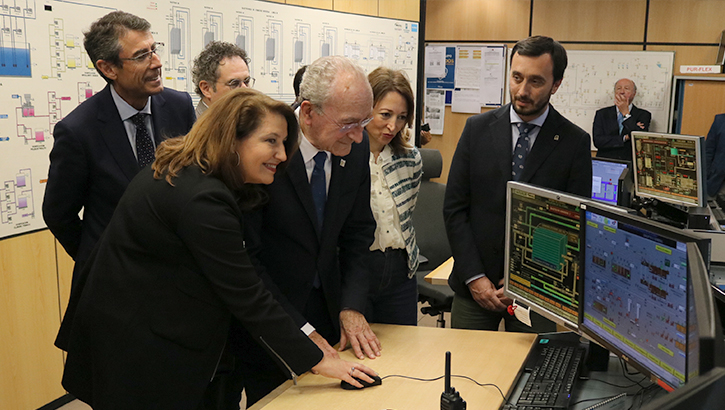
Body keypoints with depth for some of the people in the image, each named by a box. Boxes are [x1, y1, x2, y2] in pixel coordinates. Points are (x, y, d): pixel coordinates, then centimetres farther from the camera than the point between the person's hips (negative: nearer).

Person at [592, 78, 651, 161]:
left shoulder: (643, 115, 9)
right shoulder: (602, 114, 11)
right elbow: (597, 141, -1)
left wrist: (626, 113, -5)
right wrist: (625, 138, -8)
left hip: (631, 165, 0)